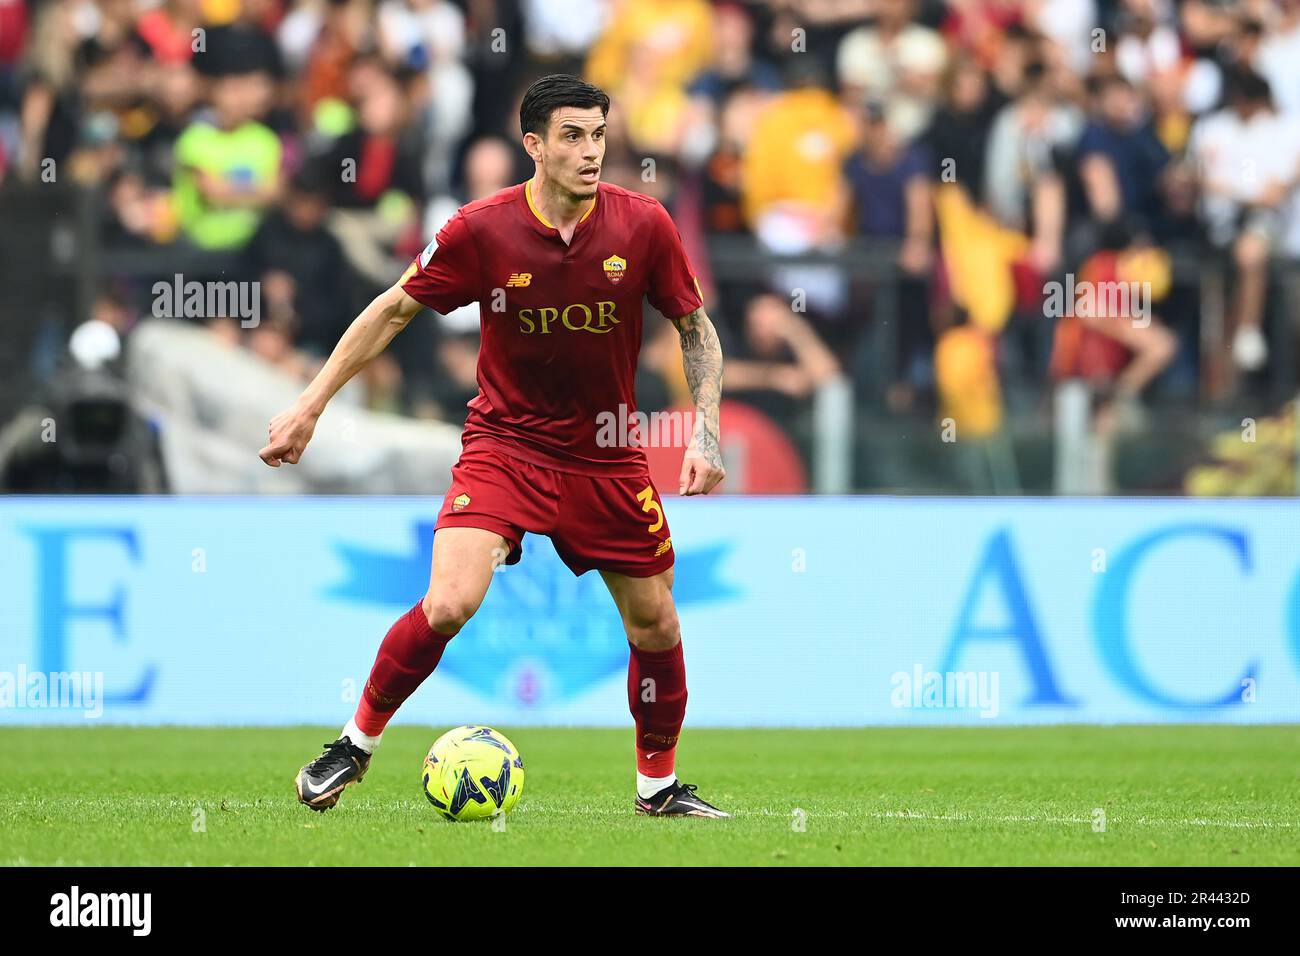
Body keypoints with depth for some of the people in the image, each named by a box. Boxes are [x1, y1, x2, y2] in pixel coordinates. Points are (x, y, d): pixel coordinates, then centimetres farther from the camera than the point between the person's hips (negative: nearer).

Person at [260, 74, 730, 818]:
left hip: (607, 458, 3)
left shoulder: (643, 225, -10)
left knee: (656, 623, 6)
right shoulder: (483, 229, -14)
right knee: (450, 603, -21)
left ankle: (660, 784, 29)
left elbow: (694, 325, 4)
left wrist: (707, 432, -6)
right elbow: (394, 311, -1)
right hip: (505, 442, -3)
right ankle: (357, 742, 1)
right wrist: (310, 407, -2)